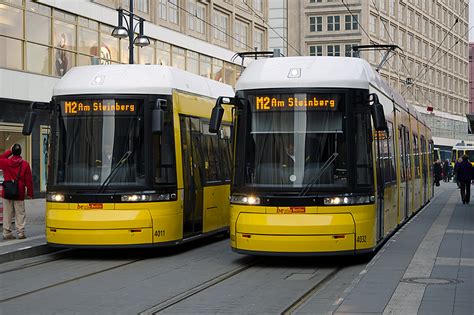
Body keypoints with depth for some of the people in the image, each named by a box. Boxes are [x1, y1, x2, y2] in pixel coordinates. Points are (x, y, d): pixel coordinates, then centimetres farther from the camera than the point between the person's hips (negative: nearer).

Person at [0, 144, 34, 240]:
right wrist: (29, 193, 4)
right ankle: (21, 233, 3)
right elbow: (29, 180, -3)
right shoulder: (25, 164, -5)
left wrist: (9, 152, 12)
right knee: (20, 213, 5)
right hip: (19, 193, -1)